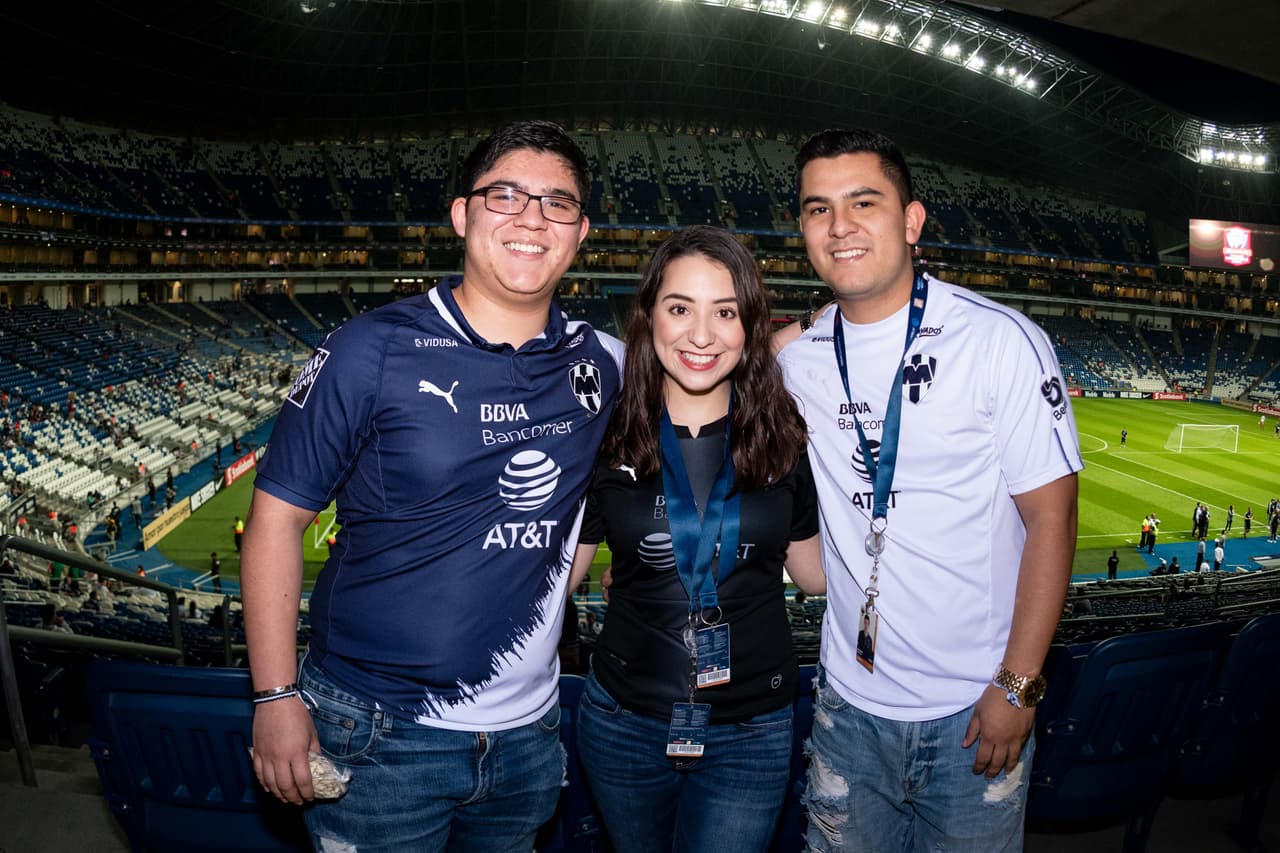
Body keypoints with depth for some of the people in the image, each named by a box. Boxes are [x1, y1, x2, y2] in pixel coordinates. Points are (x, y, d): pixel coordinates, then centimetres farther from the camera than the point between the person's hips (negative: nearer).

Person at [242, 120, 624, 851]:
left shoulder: (601, 362, -2)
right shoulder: (373, 352, -14)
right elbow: (277, 517, -10)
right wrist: (277, 698, -11)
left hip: (528, 735, 4)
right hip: (380, 737, -4)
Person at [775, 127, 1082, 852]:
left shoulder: (1001, 341, -12)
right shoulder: (798, 362, 0)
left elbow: (1050, 517, -11)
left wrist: (1018, 685, -12)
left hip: (974, 710, -3)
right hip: (850, 704, 4)